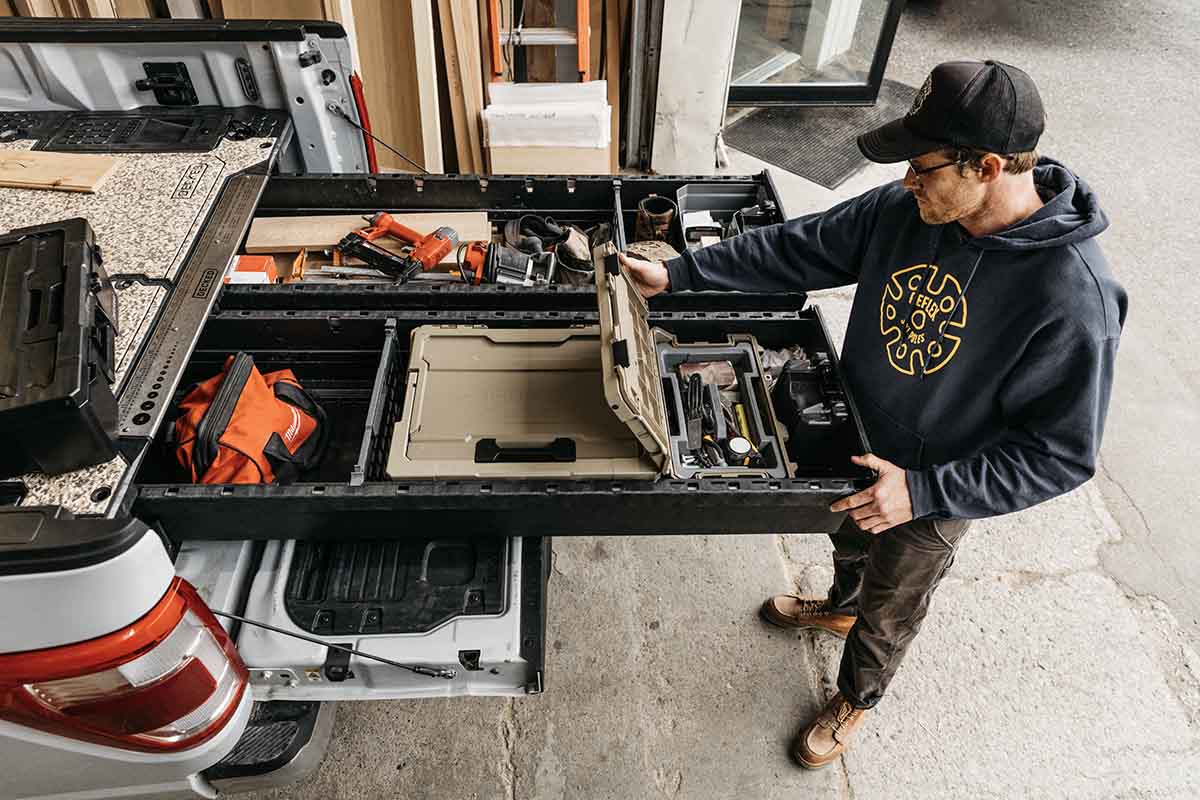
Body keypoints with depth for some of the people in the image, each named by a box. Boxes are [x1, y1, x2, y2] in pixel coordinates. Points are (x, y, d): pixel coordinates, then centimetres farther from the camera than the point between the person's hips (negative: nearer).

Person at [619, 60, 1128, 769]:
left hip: (934, 494, -5)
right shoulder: (907, 209, -18)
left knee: (890, 610, 22)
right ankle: (840, 606, 69)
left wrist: (924, 492, -32)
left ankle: (855, 699, 54)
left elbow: (1060, 454, -26)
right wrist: (678, 274, -11)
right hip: (860, 444, 5)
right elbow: (800, 249, -10)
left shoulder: (1074, 298, -34)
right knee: (851, 541, 34)